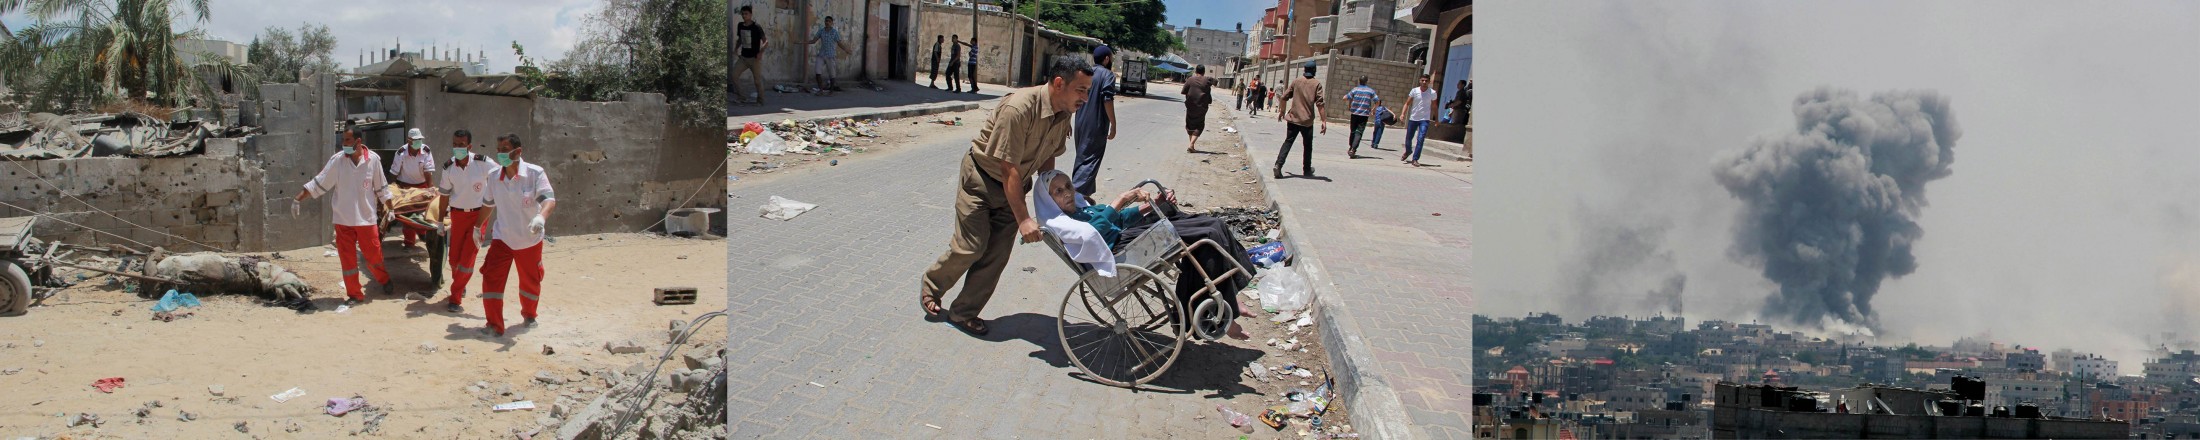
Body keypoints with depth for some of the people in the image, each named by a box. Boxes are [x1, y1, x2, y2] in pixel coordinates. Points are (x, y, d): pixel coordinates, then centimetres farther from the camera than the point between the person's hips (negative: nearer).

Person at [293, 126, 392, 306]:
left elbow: (381, 187, 3)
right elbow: (318, 183, -4)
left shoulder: (373, 159, -7)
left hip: (367, 217, -1)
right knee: (347, 258, 5)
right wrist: (298, 200, -9)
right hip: (343, 218, 1)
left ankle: (384, 280, 37)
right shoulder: (337, 160, -7)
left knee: (373, 255, 7)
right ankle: (354, 294, 16)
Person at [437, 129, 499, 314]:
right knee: (454, 257, 7)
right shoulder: (449, 168, -3)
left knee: (467, 258, -6)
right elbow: (445, 194, 7)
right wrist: (441, 220, 9)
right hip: (457, 215, 3)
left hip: (479, 215, -3)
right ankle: (460, 287, 36)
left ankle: (456, 298, 4)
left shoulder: (482, 163, -14)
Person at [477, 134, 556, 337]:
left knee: (531, 282, 15)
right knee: (491, 279, -13)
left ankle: (529, 315, 43)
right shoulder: (495, 176, -4)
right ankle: (495, 325, -5)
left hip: (529, 240, -2)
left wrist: (541, 217, -50)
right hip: (502, 238, 2)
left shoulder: (535, 173, -17)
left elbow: (549, 199, -30)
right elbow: (488, 203, 14)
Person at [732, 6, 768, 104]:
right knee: (734, 75, -7)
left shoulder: (757, 27, -12)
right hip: (743, 57, 6)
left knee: (757, 80, -1)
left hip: (754, 58, -6)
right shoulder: (740, 26, 6)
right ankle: (739, 96, 6)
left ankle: (761, 100, 12)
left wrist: (761, 53, -21)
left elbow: (765, 41, -10)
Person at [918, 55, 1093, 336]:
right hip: (982, 176, -6)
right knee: (970, 247, -7)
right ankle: (931, 286, 21)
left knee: (997, 255, 1)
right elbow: (1008, 168, -31)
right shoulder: (1019, 108, -33)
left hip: (1014, 185, 7)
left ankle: (963, 313, 14)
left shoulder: (1063, 115, -9)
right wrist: (1023, 219, -30)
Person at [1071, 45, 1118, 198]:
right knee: (1090, 161, -6)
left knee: (1081, 158, 19)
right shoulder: (1107, 75, -8)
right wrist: (1113, 125, -11)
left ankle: (1084, 193, 26)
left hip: (1080, 125, 7)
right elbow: (1107, 101, -16)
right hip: (1096, 127, -7)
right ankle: (1075, 195, -17)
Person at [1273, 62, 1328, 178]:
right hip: (1307, 120, -2)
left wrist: (1283, 111, 23)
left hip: (1293, 118, 2)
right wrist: (1323, 120, -10)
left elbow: (1284, 97, 7)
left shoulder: (1296, 81, 5)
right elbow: (1319, 103, -12)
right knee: (1307, 145, 15)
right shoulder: (1316, 84, -4)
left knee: (1288, 142, 3)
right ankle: (1307, 170, 25)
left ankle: (1278, 165, -16)